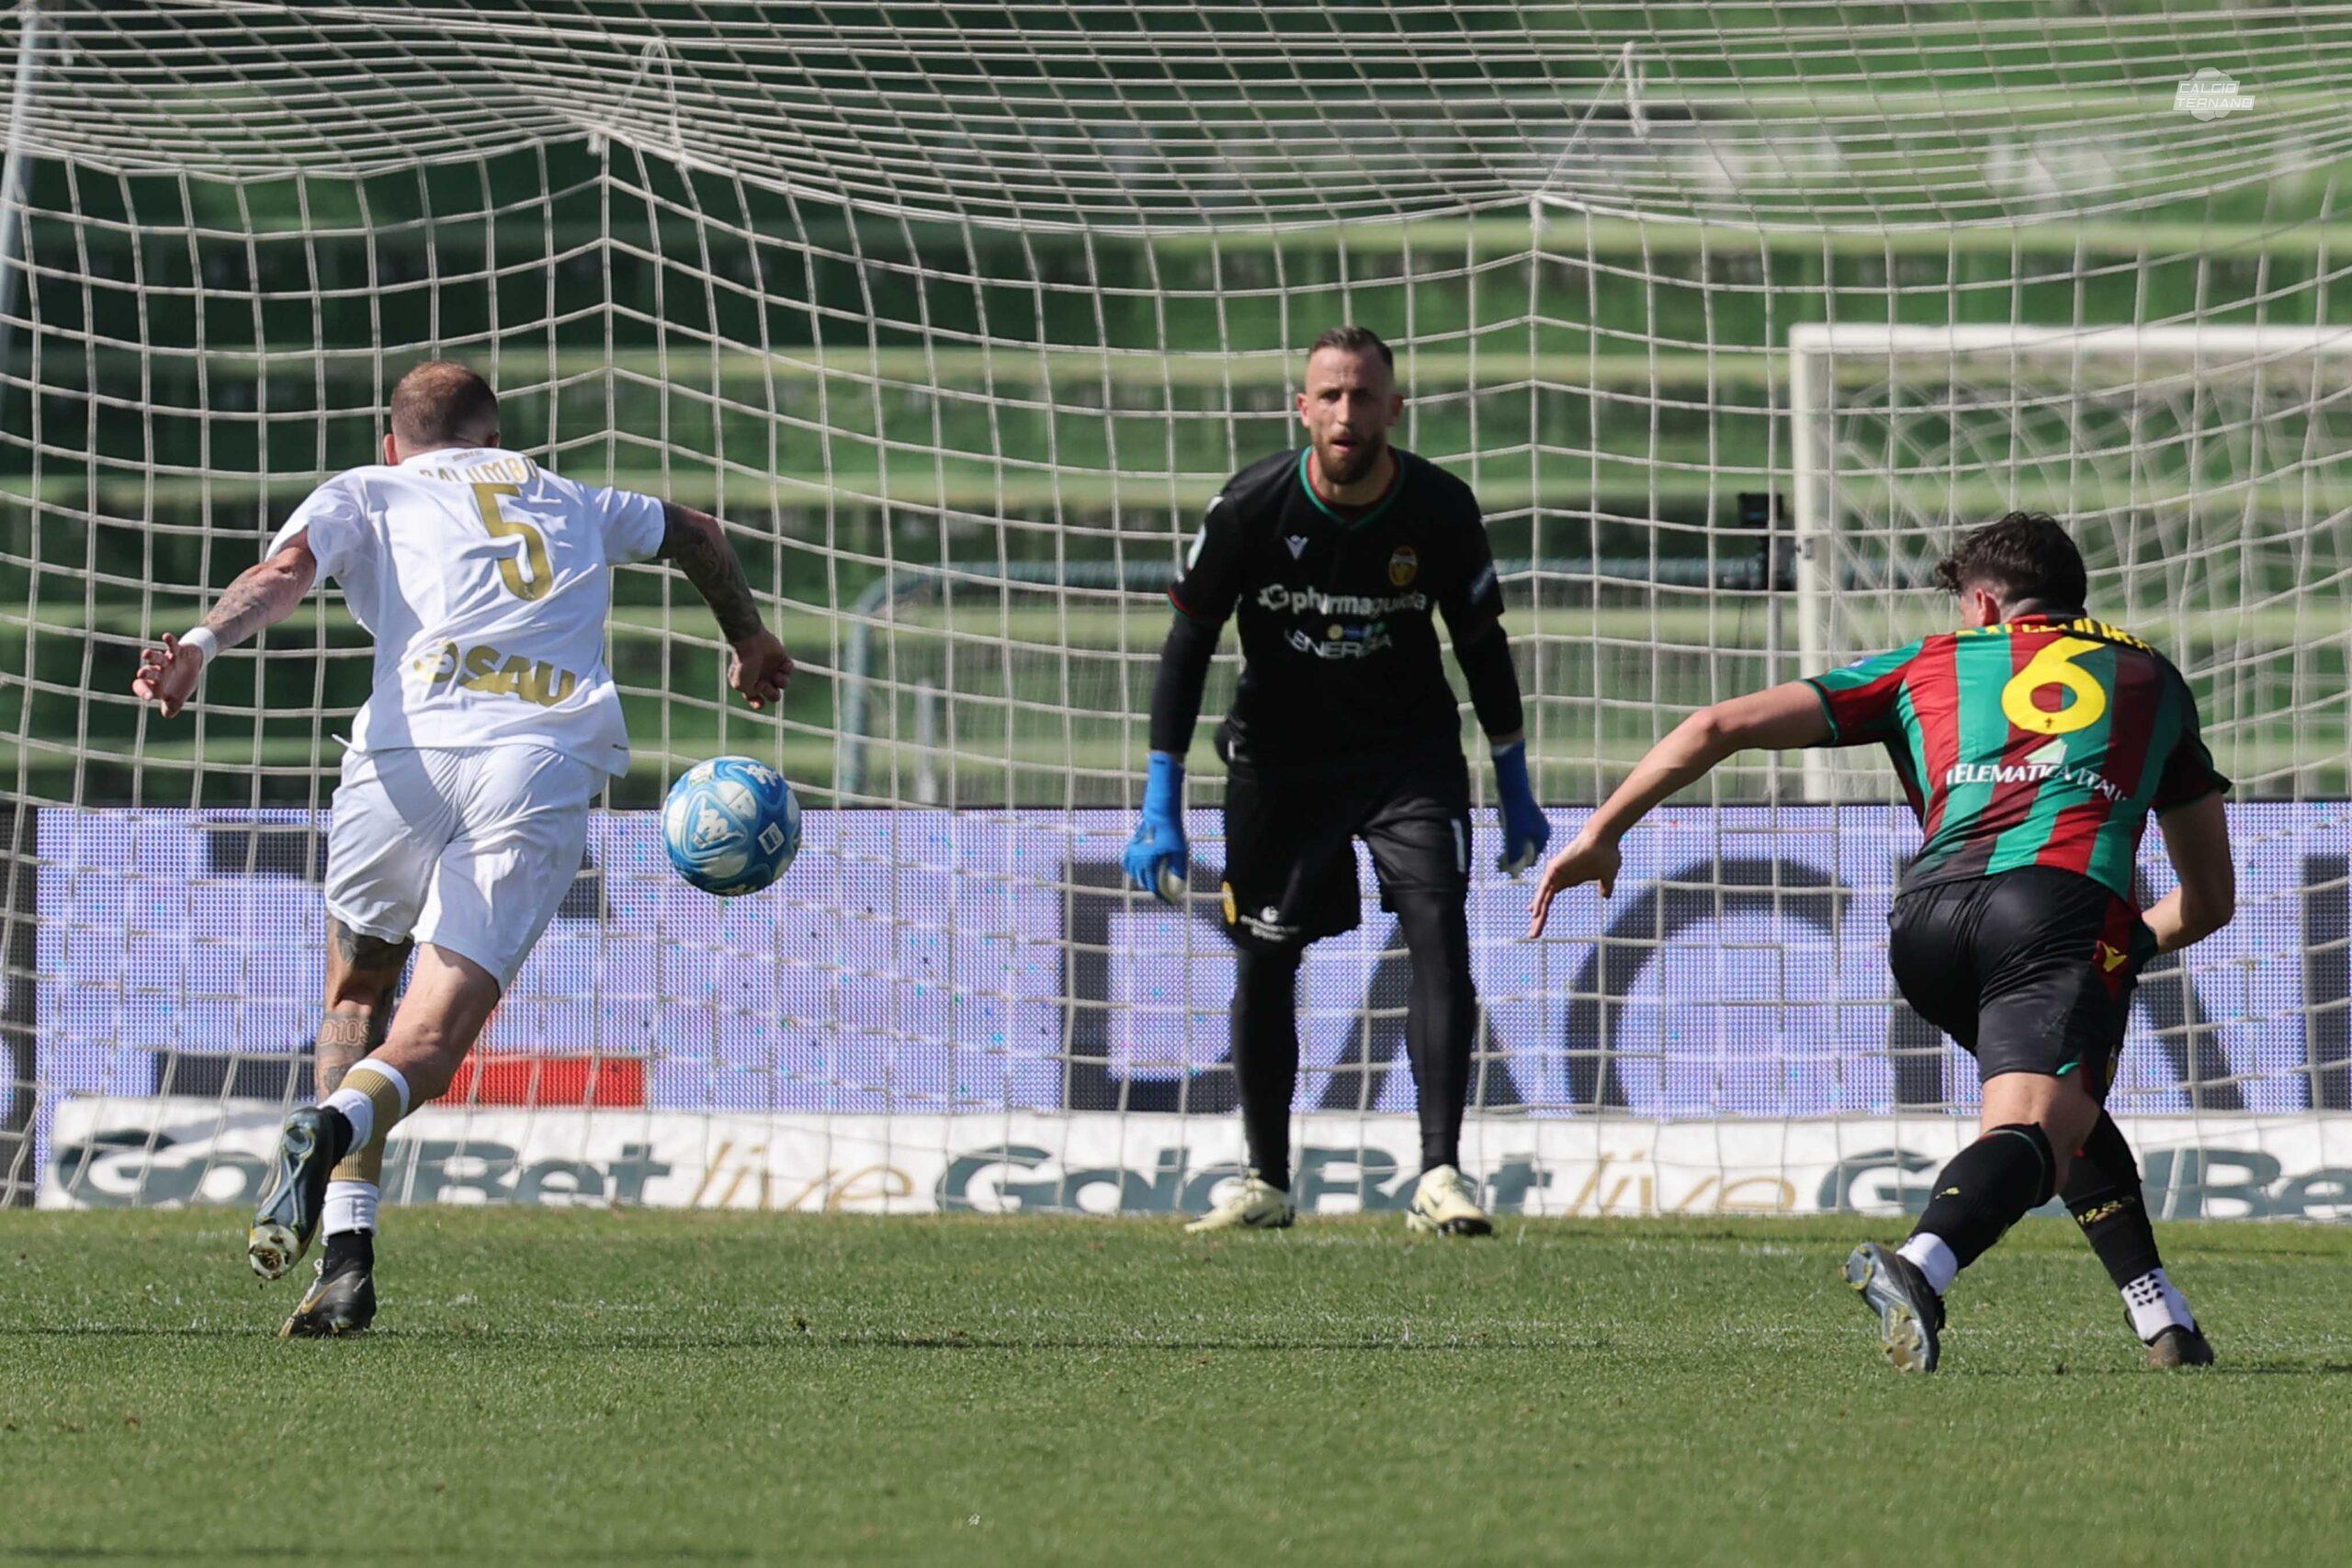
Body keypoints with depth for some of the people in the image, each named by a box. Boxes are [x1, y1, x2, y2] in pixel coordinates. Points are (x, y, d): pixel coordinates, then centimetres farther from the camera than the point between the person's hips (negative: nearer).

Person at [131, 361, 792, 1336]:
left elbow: (288, 567, 0)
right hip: (544, 767, 1)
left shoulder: (367, 492, 22)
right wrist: (749, 642, 69)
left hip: (409, 751, -1)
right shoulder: (568, 503, 33)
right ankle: (336, 1126, -39)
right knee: (430, 1037, -4)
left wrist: (201, 646, -16)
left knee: (356, 996, 22)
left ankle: (348, 1247, 6)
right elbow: (697, 535, 51)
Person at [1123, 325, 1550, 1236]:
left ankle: (1439, 1176, -21)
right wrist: (1161, 806, -14)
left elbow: (1481, 645, 2)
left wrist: (1515, 790, 7)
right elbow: (1187, 648, -10)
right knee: (1263, 962, 4)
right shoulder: (1250, 509, -17)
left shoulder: (1439, 510, -14)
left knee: (1440, 931, -18)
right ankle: (1267, 1184, 19)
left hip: (1409, 752, 0)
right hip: (1279, 753, 1)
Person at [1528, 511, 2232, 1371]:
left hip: (1927, 916, 2)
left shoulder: (1931, 663, 30)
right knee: (2032, 1130, -20)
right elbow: (2211, 899, 36)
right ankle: (1920, 1263, -49)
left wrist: (1601, 833, 26)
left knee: (2057, 1099, 27)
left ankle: (2159, 1312, 18)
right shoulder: (2152, 678, 34)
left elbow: (1720, 726, 21)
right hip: (2069, 904, -2)